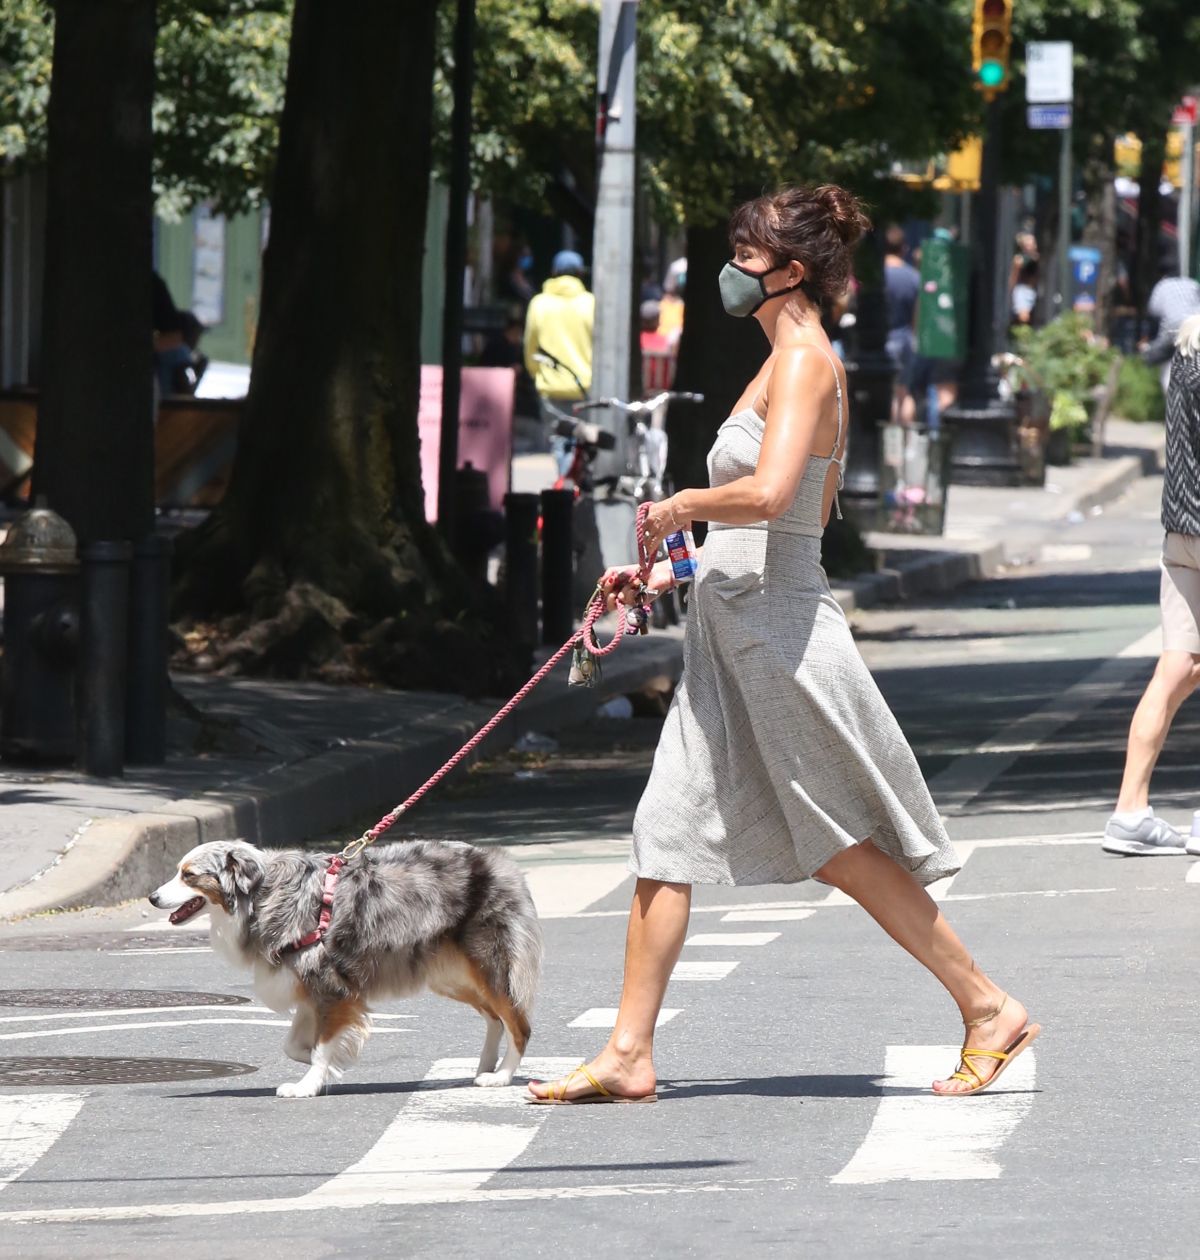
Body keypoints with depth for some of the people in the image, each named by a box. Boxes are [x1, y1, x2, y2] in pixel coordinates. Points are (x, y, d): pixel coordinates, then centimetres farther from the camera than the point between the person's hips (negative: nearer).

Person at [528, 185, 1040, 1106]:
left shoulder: (806, 362, -14)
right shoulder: (792, 363, 16)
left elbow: (768, 493, -29)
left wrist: (682, 507, -12)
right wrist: (675, 569, 19)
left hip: (780, 629, -10)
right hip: (734, 626, 10)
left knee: (841, 845, 0)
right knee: (669, 829, 5)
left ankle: (988, 1007, 12)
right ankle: (630, 1055, 5)